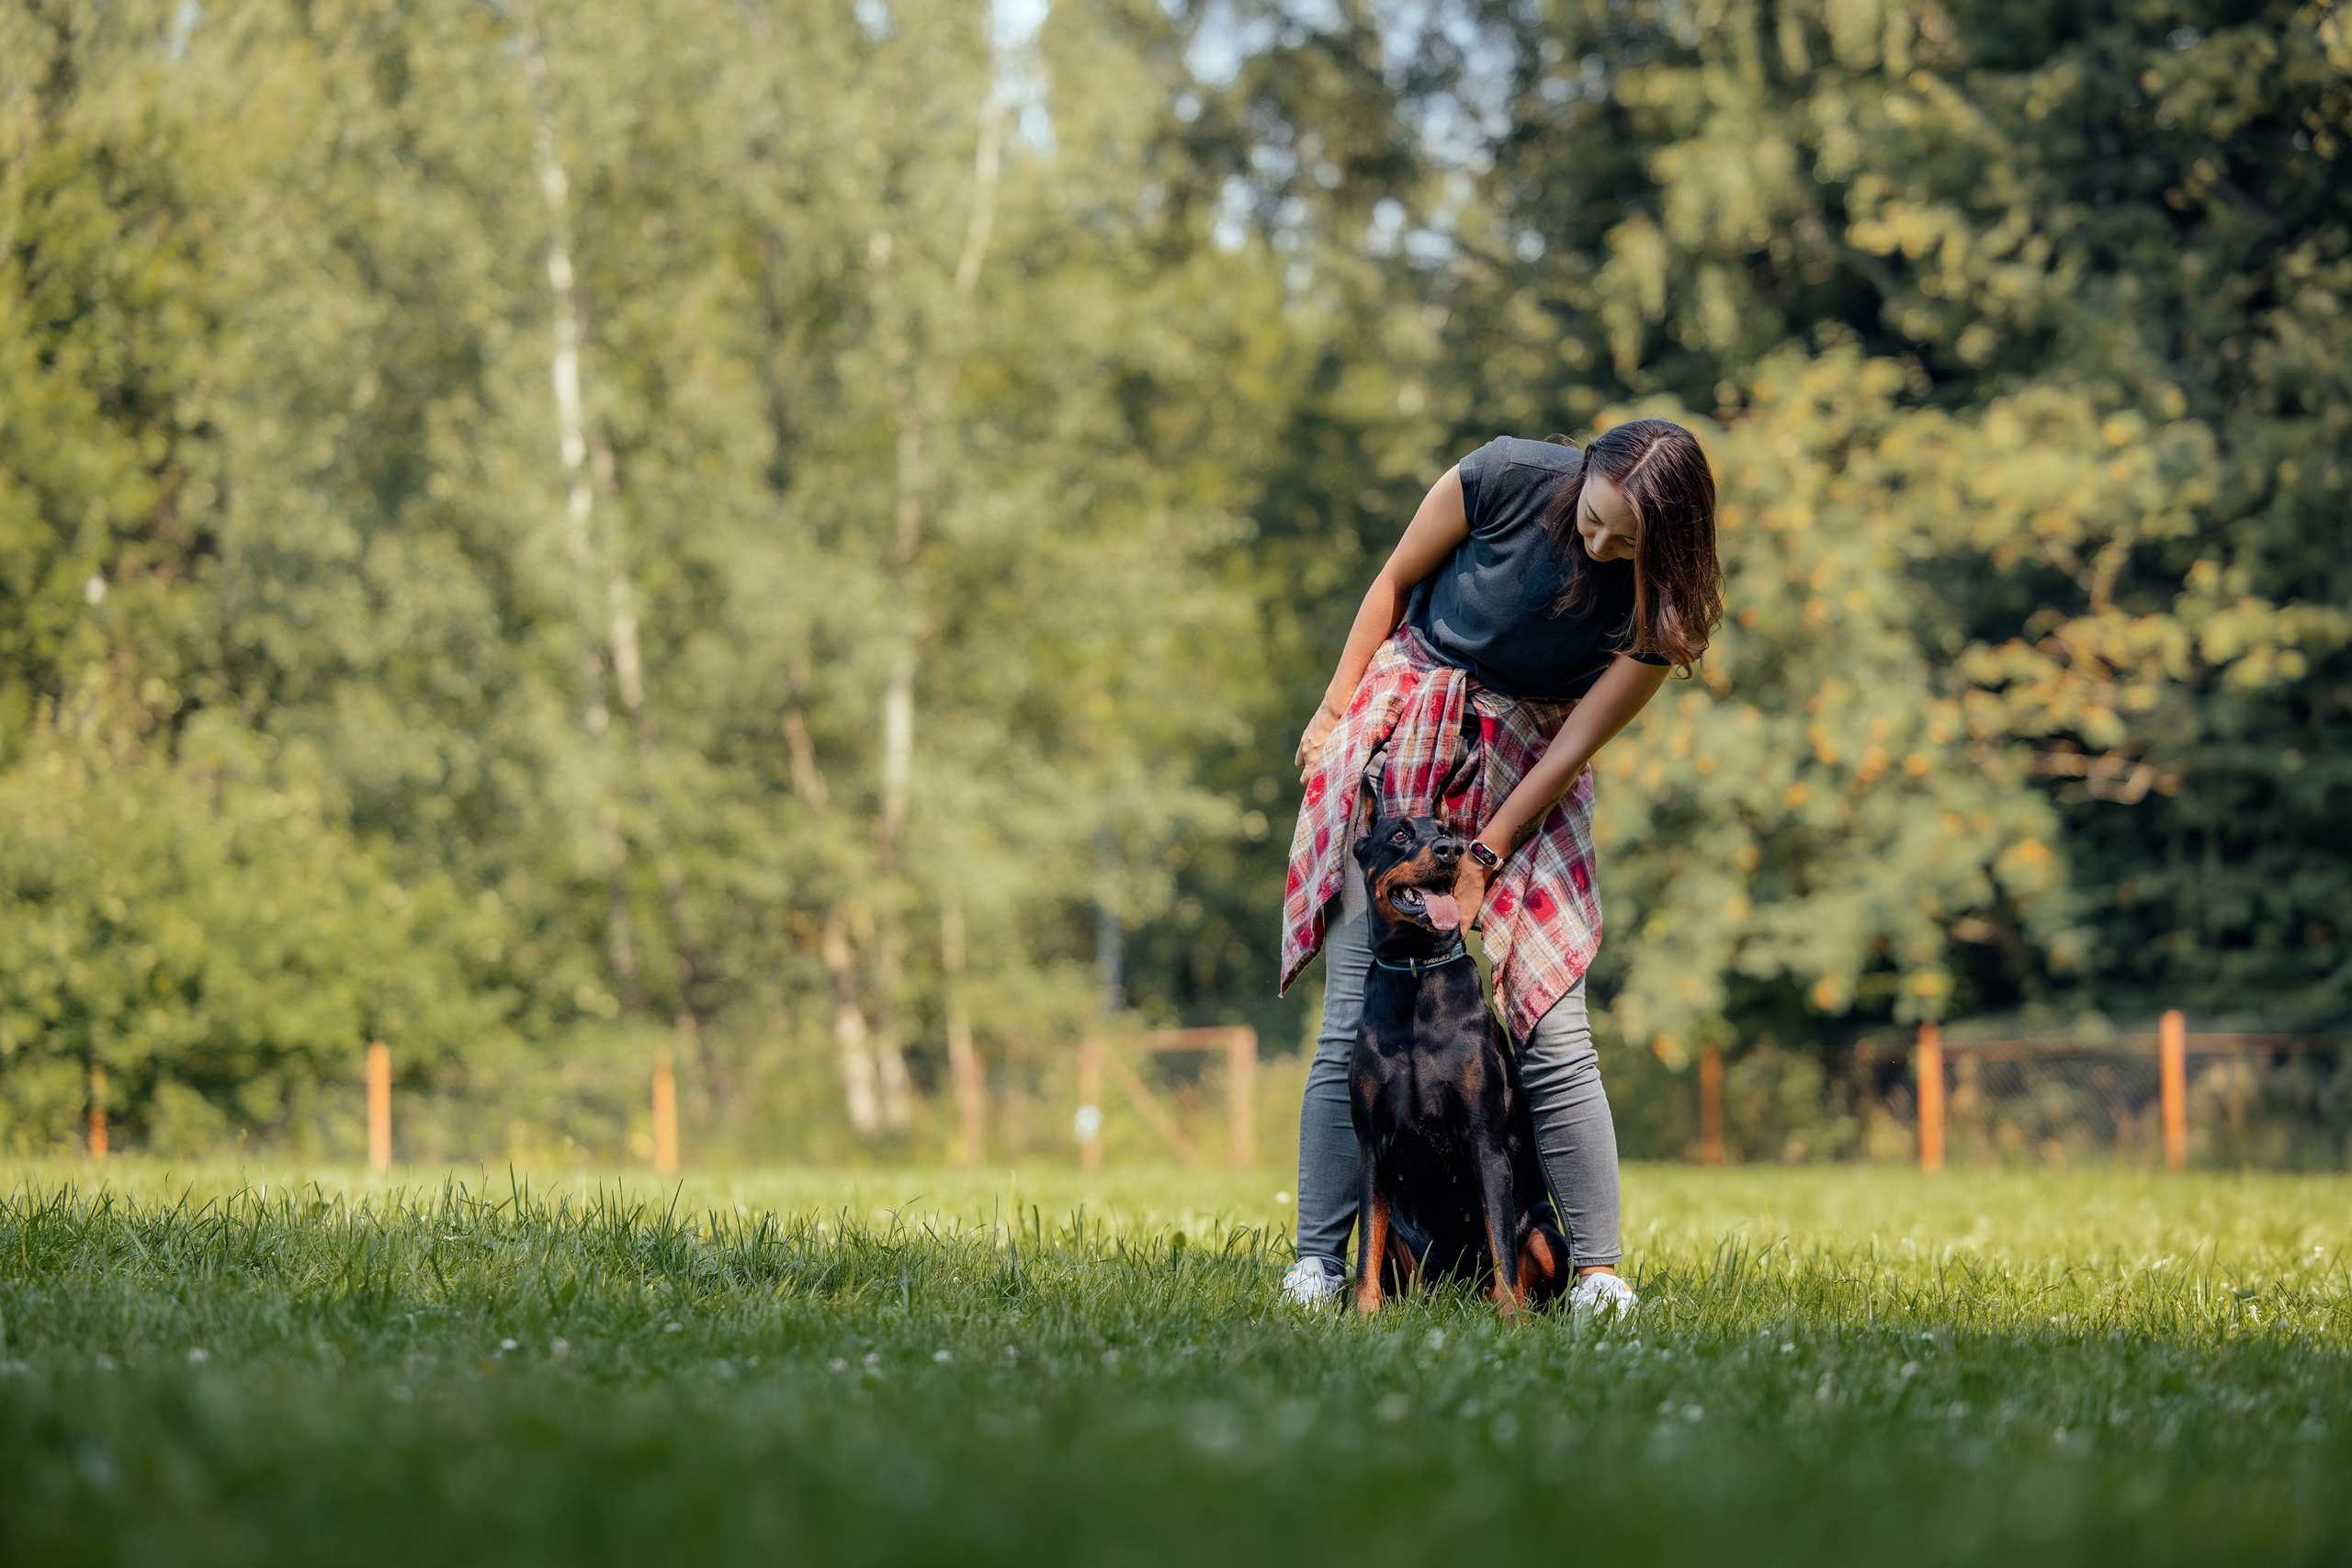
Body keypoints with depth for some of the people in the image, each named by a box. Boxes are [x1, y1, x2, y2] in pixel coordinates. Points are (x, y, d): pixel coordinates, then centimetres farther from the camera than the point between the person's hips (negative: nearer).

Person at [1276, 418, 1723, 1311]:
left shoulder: (1658, 603, -16)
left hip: (1528, 766, 0)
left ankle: (1598, 1271, -4)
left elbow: (1578, 743, -12)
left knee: (1552, 1031, -11)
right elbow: (1396, 580, -1)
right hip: (1401, 739, 0)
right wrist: (1335, 710, 3)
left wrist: (1486, 856, -14)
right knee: (1356, 1022, -5)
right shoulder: (1508, 478, -17)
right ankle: (1317, 1261, 1)